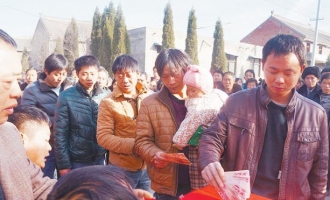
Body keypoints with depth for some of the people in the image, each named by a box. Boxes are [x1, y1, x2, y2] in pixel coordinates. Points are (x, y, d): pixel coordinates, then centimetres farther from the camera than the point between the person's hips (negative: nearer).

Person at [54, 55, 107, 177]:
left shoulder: (104, 97, 1)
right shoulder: (66, 97, -9)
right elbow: (60, 134, -8)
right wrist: (63, 164, -9)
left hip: (100, 159, 3)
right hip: (77, 161, -3)